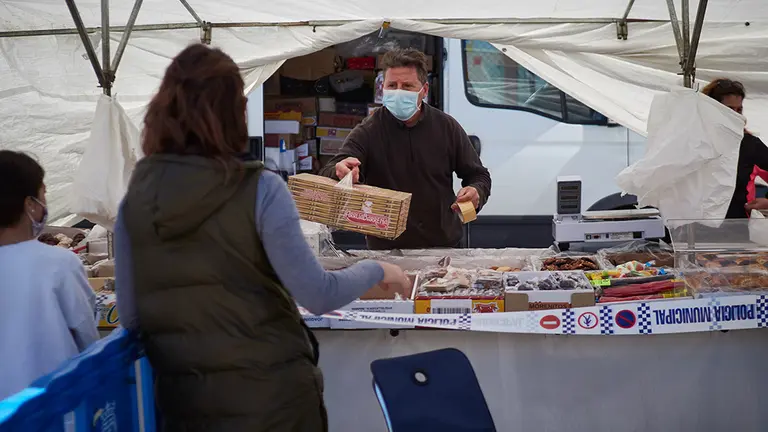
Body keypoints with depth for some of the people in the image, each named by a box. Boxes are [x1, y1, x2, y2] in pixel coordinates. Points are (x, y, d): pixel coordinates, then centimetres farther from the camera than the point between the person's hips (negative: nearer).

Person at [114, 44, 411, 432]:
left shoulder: (134, 201, -3)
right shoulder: (260, 190, -14)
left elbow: (130, 318, 1)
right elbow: (319, 296, -14)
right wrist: (377, 270, 3)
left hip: (181, 396, 3)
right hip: (270, 391, -3)